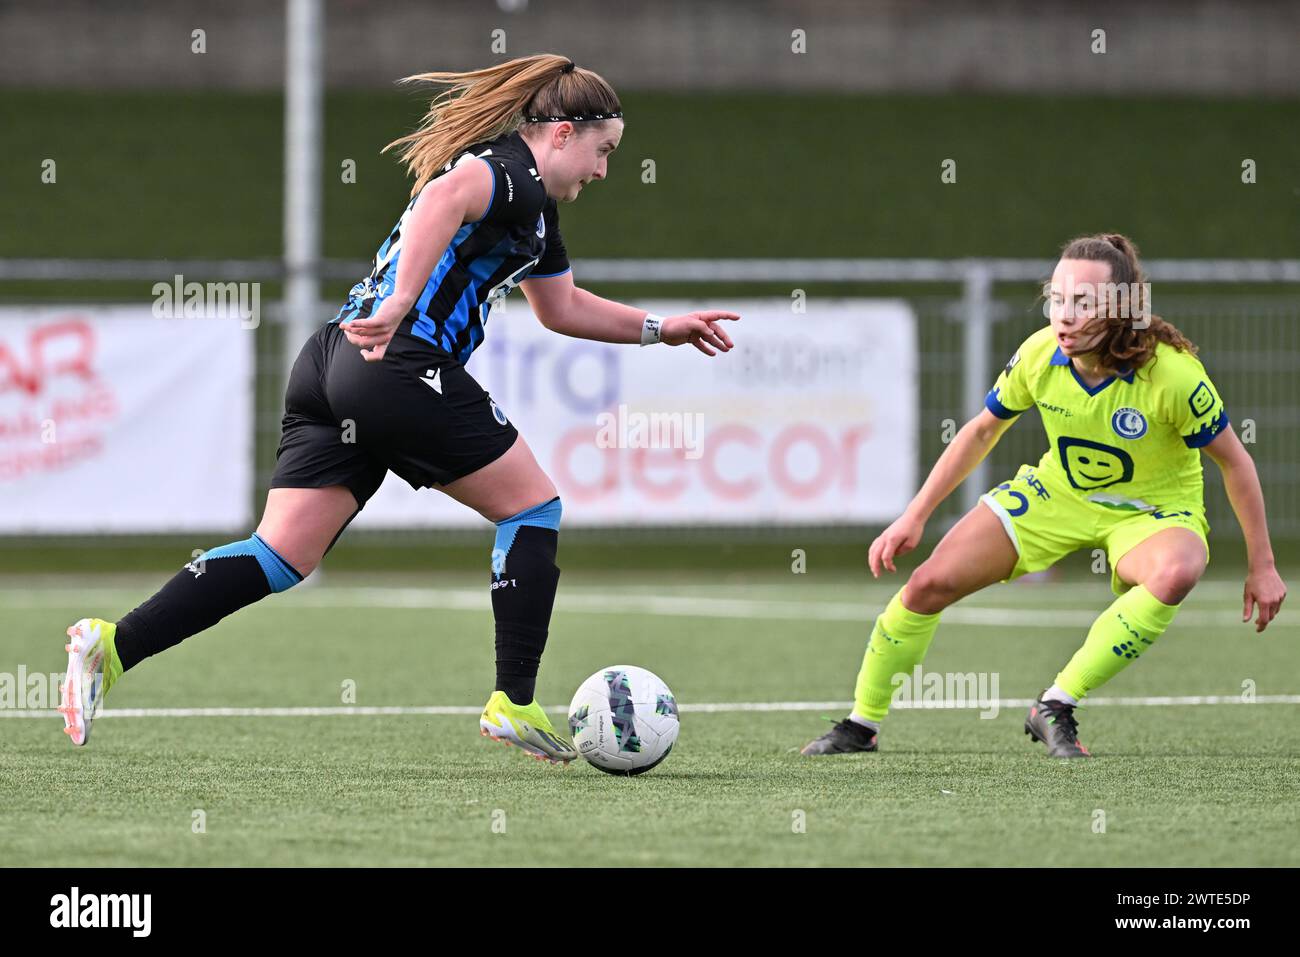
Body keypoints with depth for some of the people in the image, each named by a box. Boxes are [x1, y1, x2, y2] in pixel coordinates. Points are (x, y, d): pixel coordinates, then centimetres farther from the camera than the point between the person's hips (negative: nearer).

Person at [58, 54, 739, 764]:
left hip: (330, 363, 10)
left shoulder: (535, 207, 28)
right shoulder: (513, 170, -4)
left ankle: (113, 645, -10)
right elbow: (447, 195, -27)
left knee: (281, 557, 2)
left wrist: (660, 329, 41)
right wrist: (402, 306, -35)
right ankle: (513, 704, 5)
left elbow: (563, 307, 43)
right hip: (402, 366, -9)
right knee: (533, 507, 6)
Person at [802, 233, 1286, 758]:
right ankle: (861, 725, 14)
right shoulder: (1038, 355, -19)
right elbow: (982, 430, 1)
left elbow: (1234, 460, -14)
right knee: (929, 583, -7)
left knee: (1175, 574, -39)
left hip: (1152, 511, -3)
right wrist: (914, 517, 1)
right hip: (1057, 492, 3)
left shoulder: (1172, 374, -29)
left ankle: (1056, 708, -26)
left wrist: (1261, 565, -11)